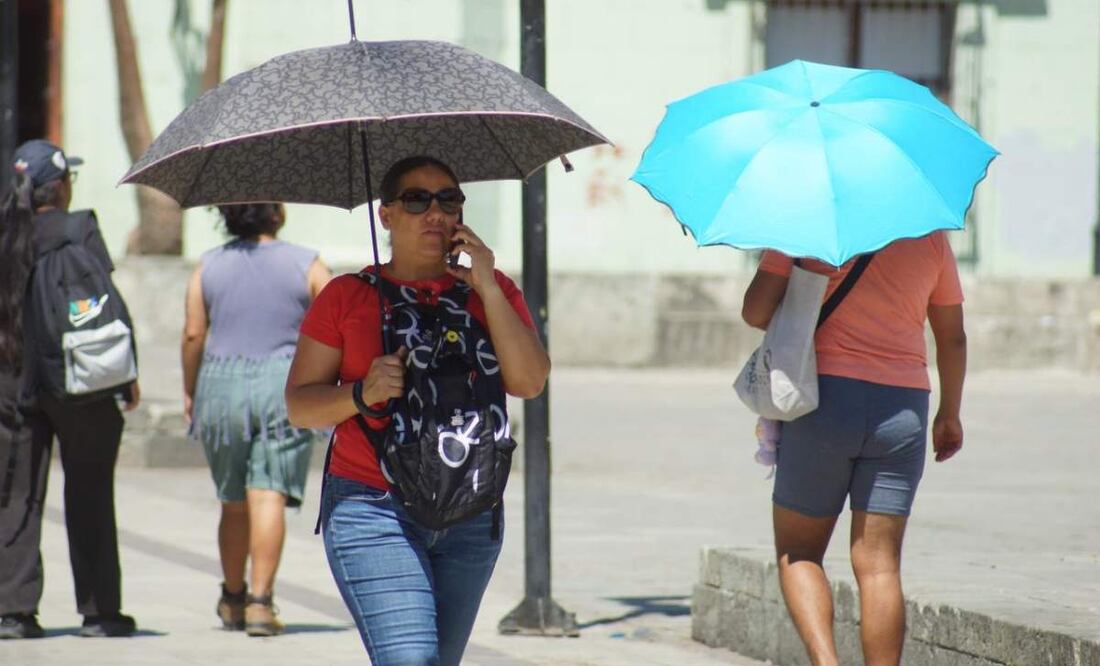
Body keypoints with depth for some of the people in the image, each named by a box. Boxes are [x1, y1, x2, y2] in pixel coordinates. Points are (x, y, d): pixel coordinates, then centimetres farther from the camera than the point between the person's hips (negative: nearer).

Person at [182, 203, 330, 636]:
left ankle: (233, 599, 27)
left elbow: (193, 334, 1)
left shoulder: (208, 267, 5)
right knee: (268, 495, -7)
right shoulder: (306, 264, 1)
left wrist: (189, 391, 12)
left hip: (221, 386, 2)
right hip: (284, 387, -2)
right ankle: (260, 601, -17)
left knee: (233, 502, 15)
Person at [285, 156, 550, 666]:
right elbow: (299, 404, 2)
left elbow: (529, 383, -5)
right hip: (372, 511, -3)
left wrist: (487, 289, -10)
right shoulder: (347, 297, 4)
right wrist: (363, 393, -16)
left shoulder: (492, 291, 9)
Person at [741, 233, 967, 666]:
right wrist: (950, 413, 29)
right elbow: (952, 338, 15)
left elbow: (755, 311, -8)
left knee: (797, 553, 9)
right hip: (903, 408, 2)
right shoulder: (929, 235, 7)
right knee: (879, 565, 4)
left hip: (827, 397, -2)